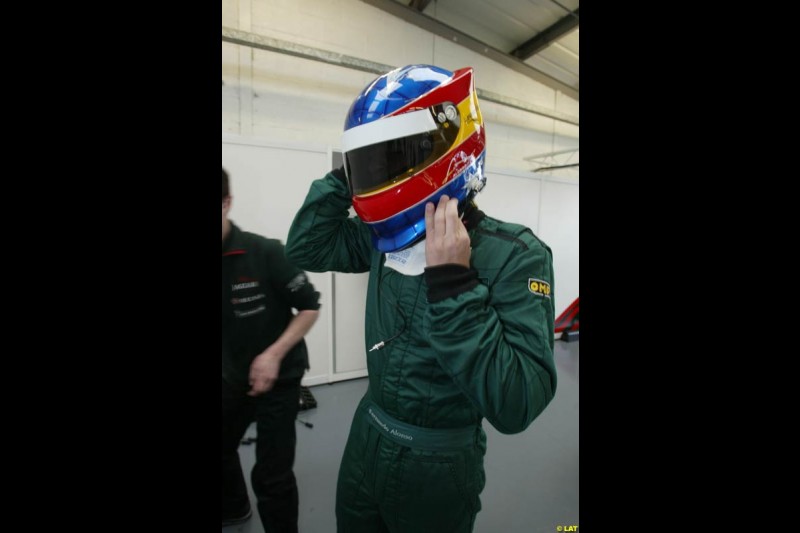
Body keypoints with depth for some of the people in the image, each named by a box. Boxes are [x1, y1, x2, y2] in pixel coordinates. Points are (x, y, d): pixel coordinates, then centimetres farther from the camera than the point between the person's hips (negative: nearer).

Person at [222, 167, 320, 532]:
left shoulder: (265, 253, -21)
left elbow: (309, 307, -13)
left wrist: (273, 355, -21)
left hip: (279, 376, -5)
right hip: (234, 377, 6)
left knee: (271, 474, 1)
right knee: (224, 448, 26)